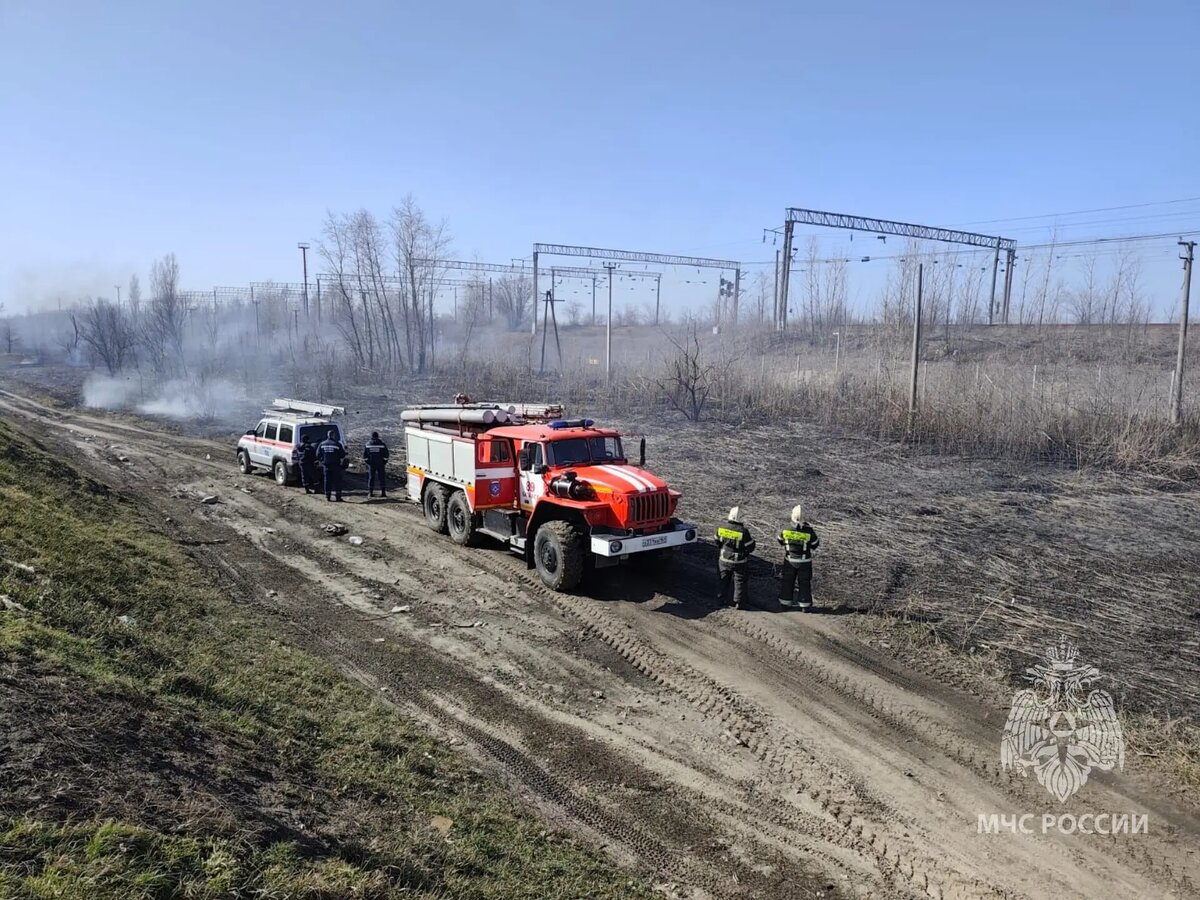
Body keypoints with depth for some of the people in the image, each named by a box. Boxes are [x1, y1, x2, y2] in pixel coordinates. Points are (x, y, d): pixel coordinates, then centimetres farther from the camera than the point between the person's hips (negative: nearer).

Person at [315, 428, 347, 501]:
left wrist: (321, 462, 21)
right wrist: (341, 462, 13)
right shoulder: (337, 444, -8)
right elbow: (343, 455, -5)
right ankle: (338, 497, 0)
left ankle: (327, 496, 10)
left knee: (327, 480, 10)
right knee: (337, 481, 1)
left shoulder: (322, 444, 4)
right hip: (336, 465, -3)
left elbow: (318, 455, 9)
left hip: (326, 465, 3)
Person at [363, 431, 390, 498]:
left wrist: (367, 462, 16)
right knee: (382, 477, 4)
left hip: (371, 464, 2)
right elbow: (386, 455, -3)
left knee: (371, 477, 8)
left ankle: (370, 493, 6)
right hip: (380, 464, -2)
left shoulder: (368, 444, 2)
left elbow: (364, 455, 4)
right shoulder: (382, 444, -4)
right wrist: (384, 462, 10)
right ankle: (383, 492, 1)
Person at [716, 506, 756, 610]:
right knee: (740, 582, 12)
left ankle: (721, 600, 28)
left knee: (724, 581, 20)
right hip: (739, 562, -4)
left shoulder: (722, 528, -9)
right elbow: (750, 547, -14)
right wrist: (744, 551, 8)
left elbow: (718, 541, 7)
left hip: (724, 560, 4)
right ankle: (739, 603, 18)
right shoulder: (743, 531, -22)